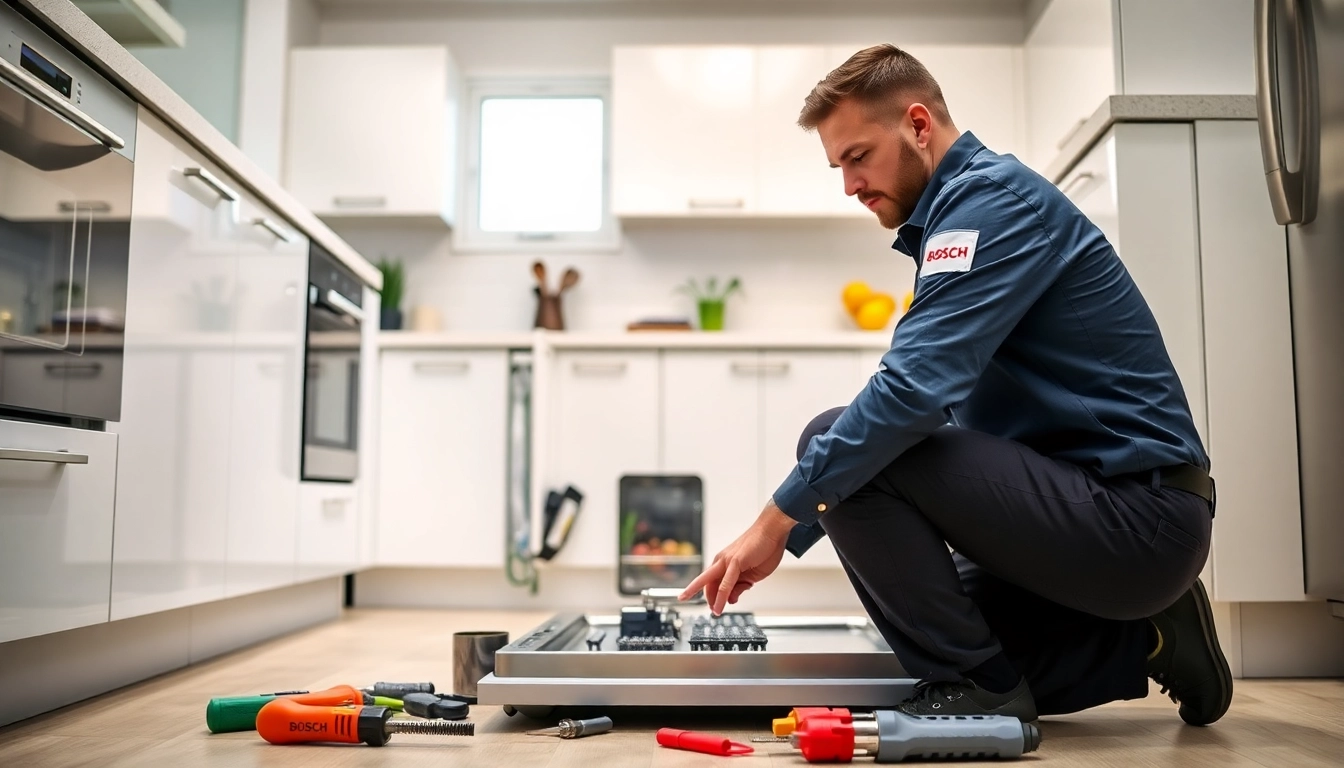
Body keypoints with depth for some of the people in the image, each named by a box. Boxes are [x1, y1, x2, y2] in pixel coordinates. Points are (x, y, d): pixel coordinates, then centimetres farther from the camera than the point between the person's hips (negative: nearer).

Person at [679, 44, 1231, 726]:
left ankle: (976, 690, -7)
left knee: (836, 441, -17)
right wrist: (788, 535, 13)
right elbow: (925, 392, 18)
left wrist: (778, 520, -18)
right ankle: (1142, 641, 15)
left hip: (1138, 515, -10)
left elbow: (915, 388, -26)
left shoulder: (990, 195, -13)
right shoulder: (955, 213, 17)